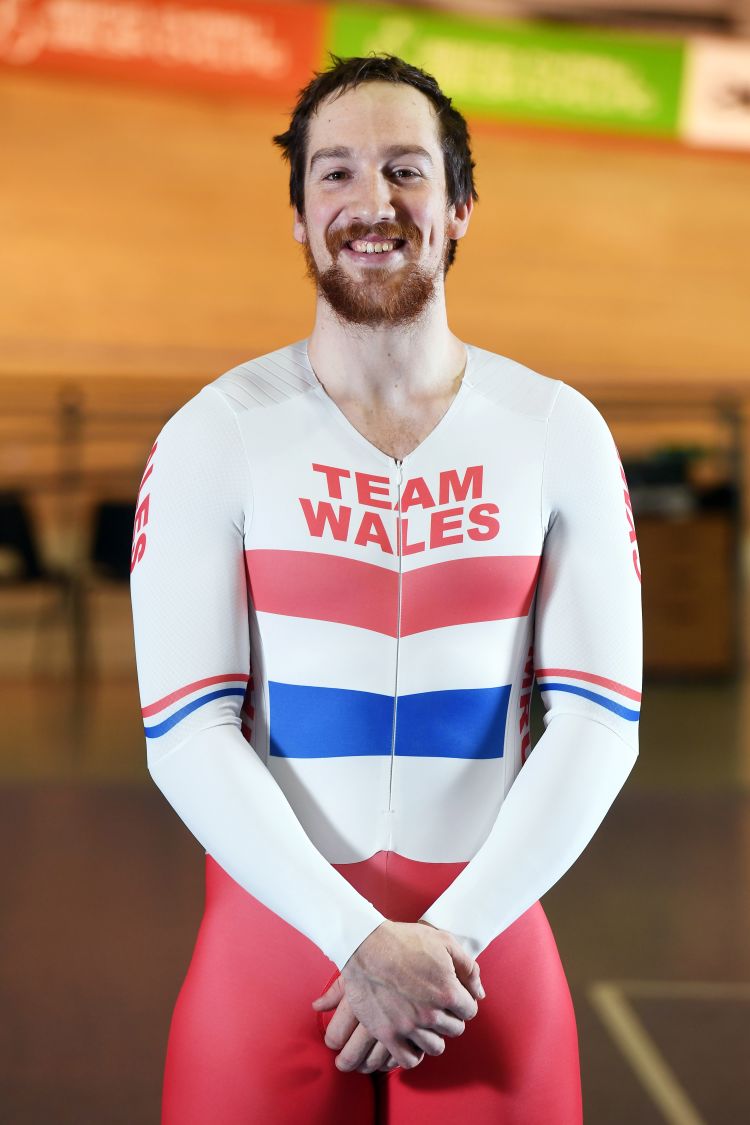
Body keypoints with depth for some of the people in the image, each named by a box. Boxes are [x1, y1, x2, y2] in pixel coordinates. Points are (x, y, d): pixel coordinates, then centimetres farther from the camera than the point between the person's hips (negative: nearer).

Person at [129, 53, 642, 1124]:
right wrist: (360, 940, -16)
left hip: (491, 945, 1)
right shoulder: (213, 436, -4)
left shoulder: (560, 433, -1)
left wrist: (452, 936, -11)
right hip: (272, 943, -1)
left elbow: (600, 720, -3)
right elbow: (188, 729, -9)